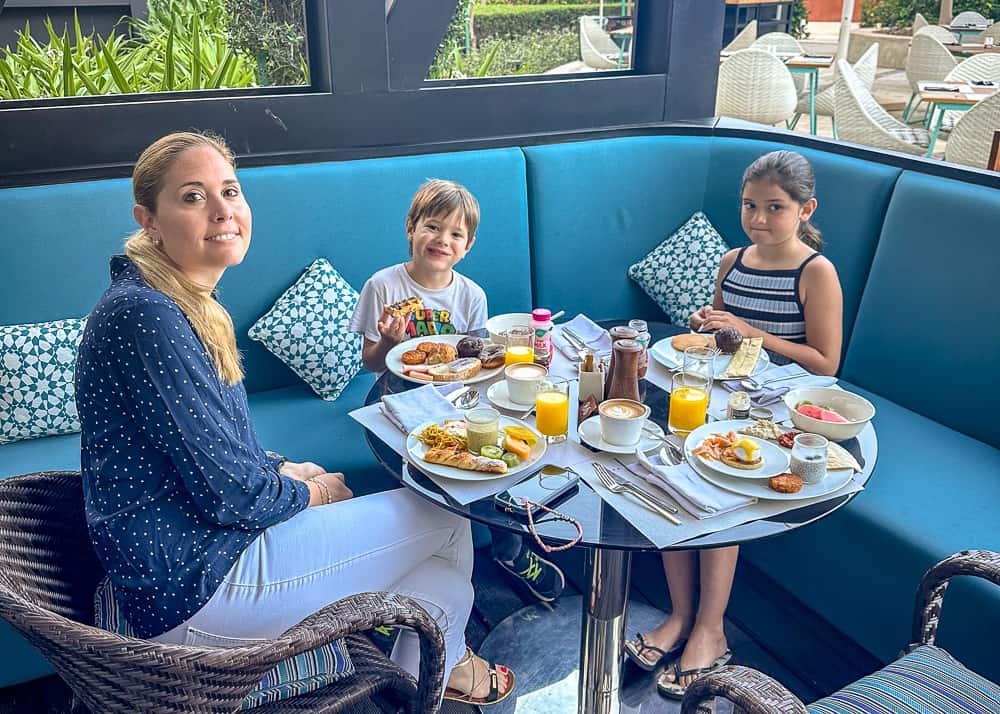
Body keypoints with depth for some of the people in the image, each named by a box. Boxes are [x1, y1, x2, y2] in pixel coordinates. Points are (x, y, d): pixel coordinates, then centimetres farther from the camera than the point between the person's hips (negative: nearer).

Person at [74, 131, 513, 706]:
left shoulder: (185, 303, 7)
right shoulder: (146, 317, -24)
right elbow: (228, 493, -23)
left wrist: (283, 469, 4)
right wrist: (310, 491, -5)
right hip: (192, 590, -10)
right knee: (445, 517, 2)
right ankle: (442, 664, 30)